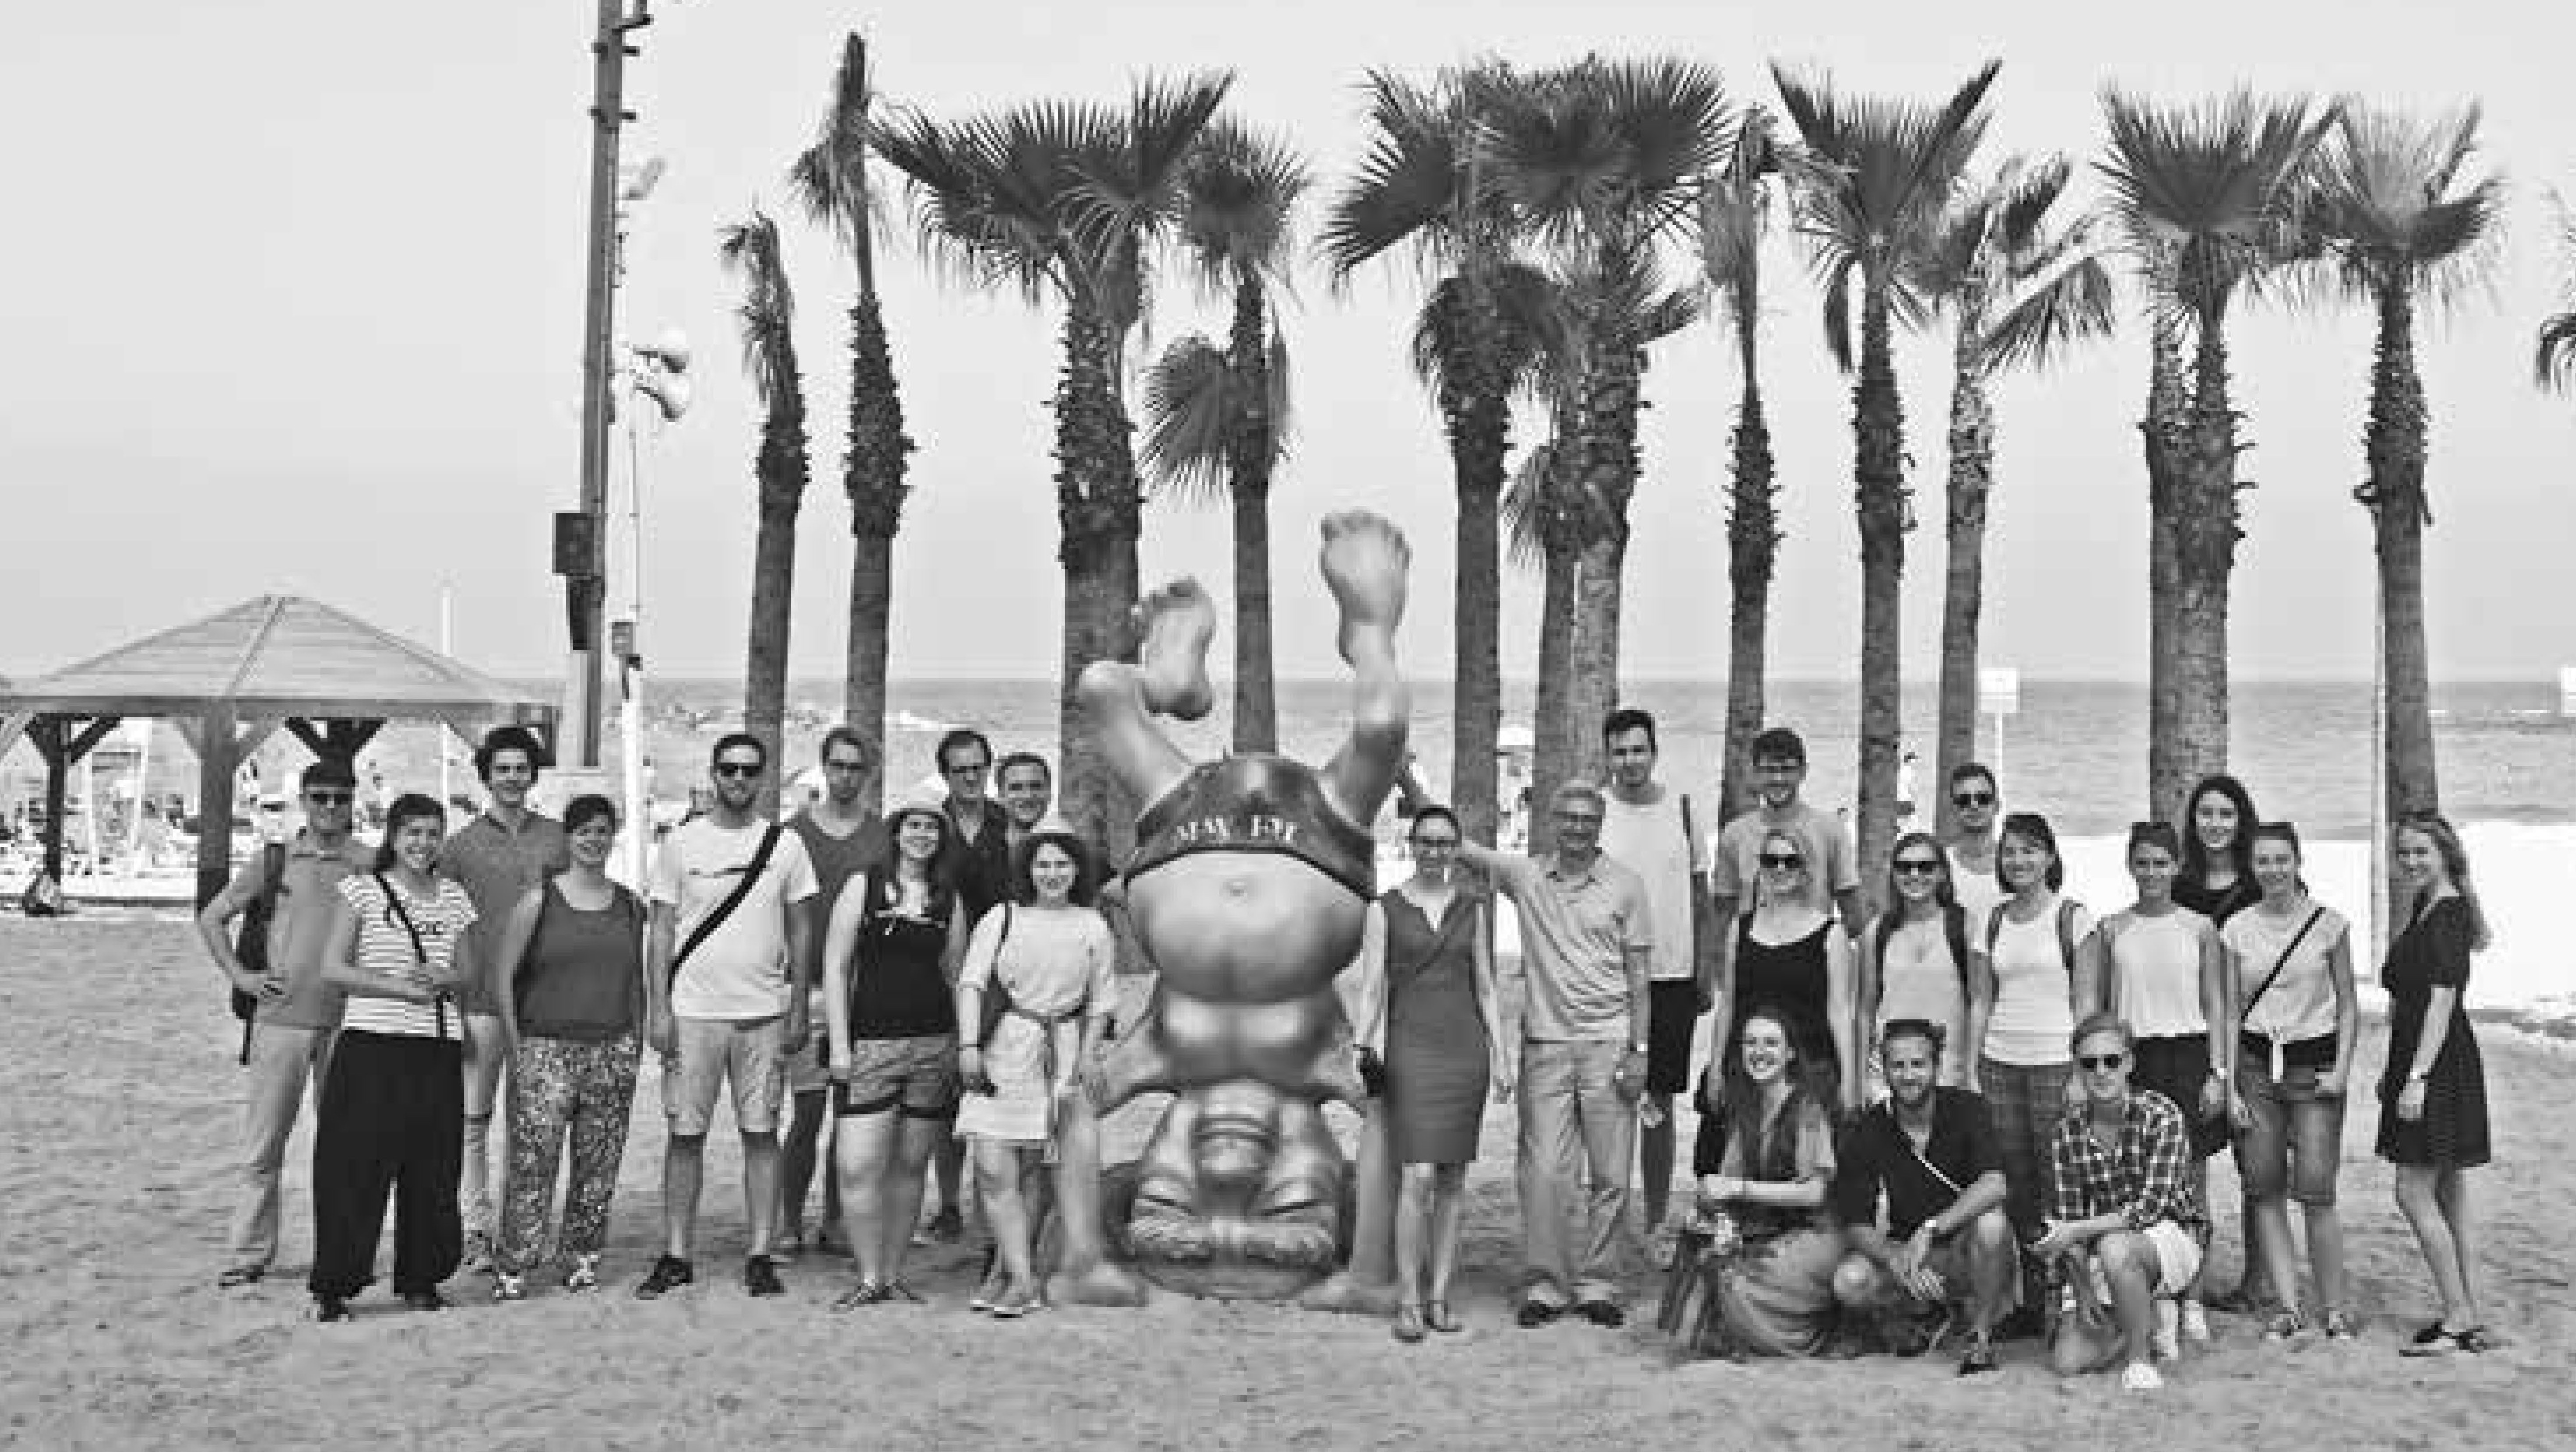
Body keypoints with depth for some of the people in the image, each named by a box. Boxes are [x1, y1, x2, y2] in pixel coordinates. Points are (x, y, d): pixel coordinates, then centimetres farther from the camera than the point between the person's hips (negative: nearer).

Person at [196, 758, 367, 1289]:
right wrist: (240, 976, 4)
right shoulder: (274, 860, 5)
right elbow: (211, 919, 14)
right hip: (279, 1017, 0)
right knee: (263, 1145, 2)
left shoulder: (371, 865, 3)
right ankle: (248, 1253, 11)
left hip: (346, 1022, 0)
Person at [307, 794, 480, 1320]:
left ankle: (420, 1279, 17)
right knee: (356, 1168, -4)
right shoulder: (362, 891, 1)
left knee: (432, 1169, 5)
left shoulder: (454, 897, 13)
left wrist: (446, 980, -6)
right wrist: (400, 987, -13)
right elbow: (333, 968, -5)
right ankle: (333, 1286, 3)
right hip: (371, 1046, -4)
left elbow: (470, 974, 17)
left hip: (438, 1051, 4)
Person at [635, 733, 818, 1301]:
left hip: (764, 1013, 0)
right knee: (685, 1134, 3)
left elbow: (800, 930, 7)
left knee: (761, 1134, 3)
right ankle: (675, 1257, 11)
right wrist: (659, 1008, -4)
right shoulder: (681, 843, 3)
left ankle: (761, 1256, 9)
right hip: (693, 1012, 0)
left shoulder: (786, 844, 4)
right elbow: (662, 929, 3)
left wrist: (798, 1009, 2)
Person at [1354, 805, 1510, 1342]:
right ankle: (1408, 1301, -4)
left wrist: (1500, 1057, 6)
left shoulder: (1472, 909, 10)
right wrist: (1364, 1047, -16)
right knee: (1420, 1177, -12)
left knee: (1454, 1179, 5)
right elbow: (1372, 987, -3)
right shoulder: (1385, 909, 2)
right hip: (1412, 1048, -3)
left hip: (1465, 1048, 3)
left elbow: (1485, 989, 12)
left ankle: (1439, 1296, 13)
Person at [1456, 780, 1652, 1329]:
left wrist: (1639, 1051, -4)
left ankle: (1598, 1285, 13)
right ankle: (1546, 1285, 11)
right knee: (1543, 1174, 0)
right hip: (1545, 1044, 1)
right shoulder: (1526, 876, 6)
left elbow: (1640, 974, 2)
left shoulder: (1625, 886, 1)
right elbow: (1458, 846, 6)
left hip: (1608, 1046, -1)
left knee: (1611, 1177, 2)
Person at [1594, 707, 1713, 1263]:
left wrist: (1707, 971, 7)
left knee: (1660, 1103, 8)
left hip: (1673, 976, 2)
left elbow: (1700, 896, 10)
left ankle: (1656, 1222, 16)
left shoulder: (1681, 808, 5)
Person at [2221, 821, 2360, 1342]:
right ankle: (2288, 1308, 7)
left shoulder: (2328, 924, 0)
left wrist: (2342, 1067, -7)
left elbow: (2348, 1005, 5)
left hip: (2313, 1064, -2)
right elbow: (2231, 1012, 7)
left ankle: (2333, 1309, 3)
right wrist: (2229, 1085, 2)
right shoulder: (2238, 929, 4)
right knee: (2264, 1190, 0)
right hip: (2256, 1064, 2)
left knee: (2316, 1192, -8)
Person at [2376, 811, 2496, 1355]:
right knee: (2450, 1188, 11)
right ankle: (2471, 1318, 15)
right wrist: (2395, 1070, 20)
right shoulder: (2426, 908, 14)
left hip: (2438, 1065, -10)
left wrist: (2417, 1077, -22)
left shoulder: (2448, 913, -14)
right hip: (2422, 1061, 10)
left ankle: (2459, 1317, -2)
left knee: (2413, 1191, -7)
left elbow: (2442, 1002, -19)